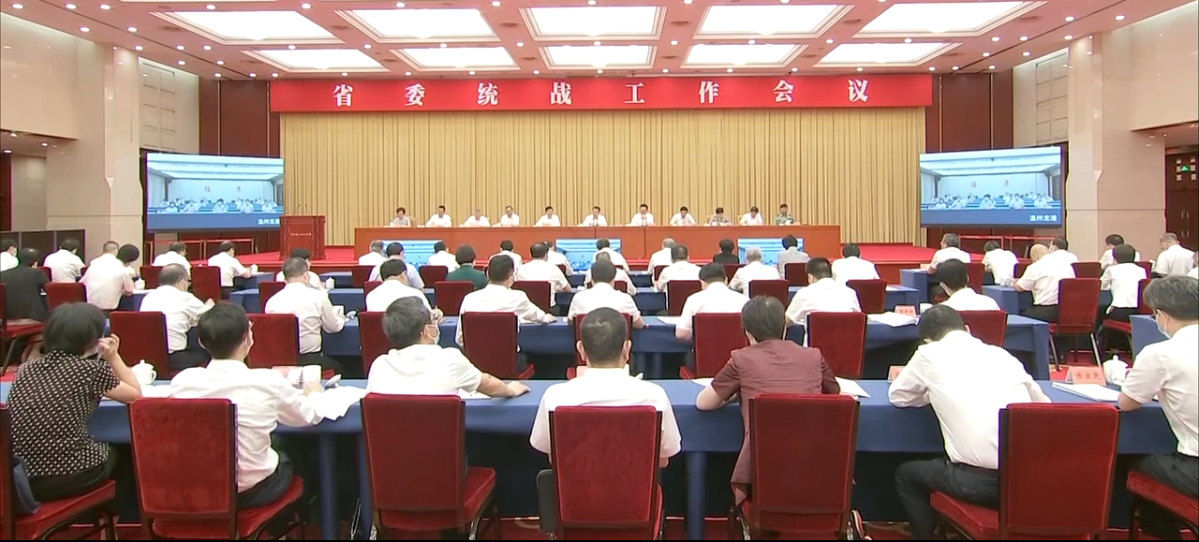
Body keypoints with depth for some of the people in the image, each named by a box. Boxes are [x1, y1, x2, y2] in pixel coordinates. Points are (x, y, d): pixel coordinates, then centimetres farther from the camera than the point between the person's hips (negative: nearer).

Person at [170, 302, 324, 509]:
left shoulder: (181, 381, -12)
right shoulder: (269, 382, -19)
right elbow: (309, 416, -2)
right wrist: (314, 392, 21)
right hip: (254, 491, -3)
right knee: (287, 455, 28)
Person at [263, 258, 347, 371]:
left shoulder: (272, 301, -2)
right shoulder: (318, 296, -8)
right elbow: (333, 327, 3)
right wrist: (341, 318, 27)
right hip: (310, 360, -3)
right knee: (335, 366, 26)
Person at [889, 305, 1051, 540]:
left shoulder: (929, 353, 3)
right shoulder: (1002, 353, 13)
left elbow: (897, 396, 16)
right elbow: (1043, 404, 22)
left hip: (981, 481, -5)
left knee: (906, 474, 23)